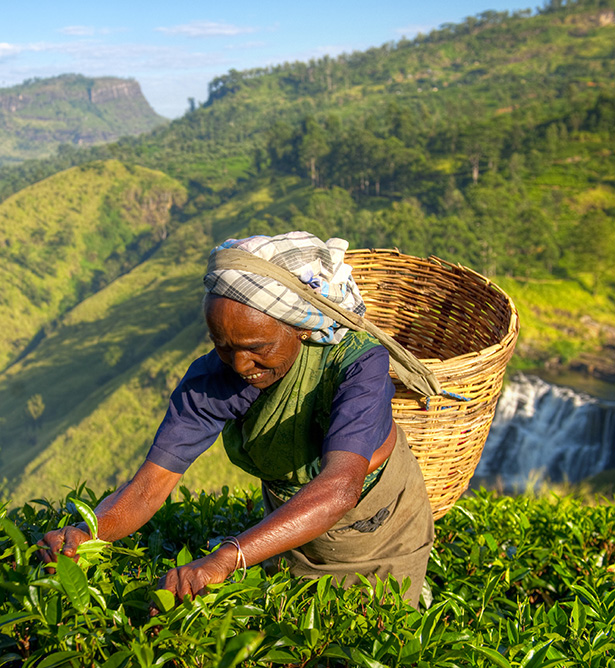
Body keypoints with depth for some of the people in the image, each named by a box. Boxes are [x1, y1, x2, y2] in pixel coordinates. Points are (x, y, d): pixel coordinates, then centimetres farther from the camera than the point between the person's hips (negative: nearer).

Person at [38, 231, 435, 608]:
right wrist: (87, 533, -47)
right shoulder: (213, 377, -25)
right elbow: (151, 484, -27)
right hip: (294, 528, 3)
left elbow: (340, 487, -51)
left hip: (383, 534, -3)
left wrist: (224, 559, -61)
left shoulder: (358, 362, -36)